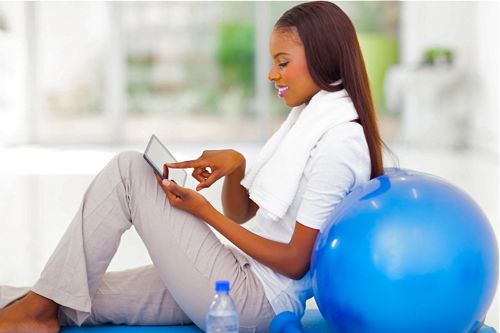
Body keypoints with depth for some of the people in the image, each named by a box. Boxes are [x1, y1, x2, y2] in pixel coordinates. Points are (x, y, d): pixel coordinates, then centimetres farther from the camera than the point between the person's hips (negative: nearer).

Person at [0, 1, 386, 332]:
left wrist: (206, 213, -15)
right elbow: (242, 212, 16)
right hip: (244, 277, 9)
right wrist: (235, 166, -5)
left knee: (128, 170, -11)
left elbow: (296, 262, -17)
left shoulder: (338, 142, -16)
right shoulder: (308, 116, 13)